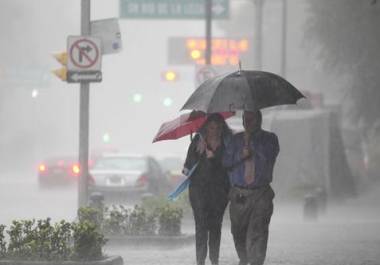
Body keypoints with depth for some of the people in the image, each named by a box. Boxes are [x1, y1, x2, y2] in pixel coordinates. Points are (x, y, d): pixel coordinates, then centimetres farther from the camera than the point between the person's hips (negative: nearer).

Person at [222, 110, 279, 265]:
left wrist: (251, 139, -10)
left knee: (257, 232, -16)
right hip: (239, 194, 3)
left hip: (260, 195, -3)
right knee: (238, 232, 11)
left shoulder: (269, 139, 6)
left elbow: (268, 155, -14)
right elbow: (226, 162, 5)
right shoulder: (236, 139, 13)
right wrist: (240, 155, -11)